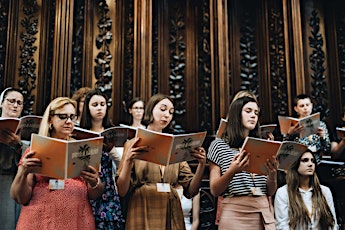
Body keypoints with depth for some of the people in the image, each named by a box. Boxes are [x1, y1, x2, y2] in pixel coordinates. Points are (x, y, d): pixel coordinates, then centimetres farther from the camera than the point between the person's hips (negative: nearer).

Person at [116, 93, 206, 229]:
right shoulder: (133, 145, 0)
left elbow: (191, 190, 2)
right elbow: (122, 191, -6)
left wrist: (201, 165, -14)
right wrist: (128, 160, -21)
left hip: (171, 217, 3)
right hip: (143, 215, -3)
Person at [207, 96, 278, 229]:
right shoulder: (219, 145, 1)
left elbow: (270, 192, 8)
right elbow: (214, 191, -5)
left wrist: (272, 173, -12)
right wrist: (232, 171, -22)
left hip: (264, 214, 4)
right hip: (235, 214, -4)